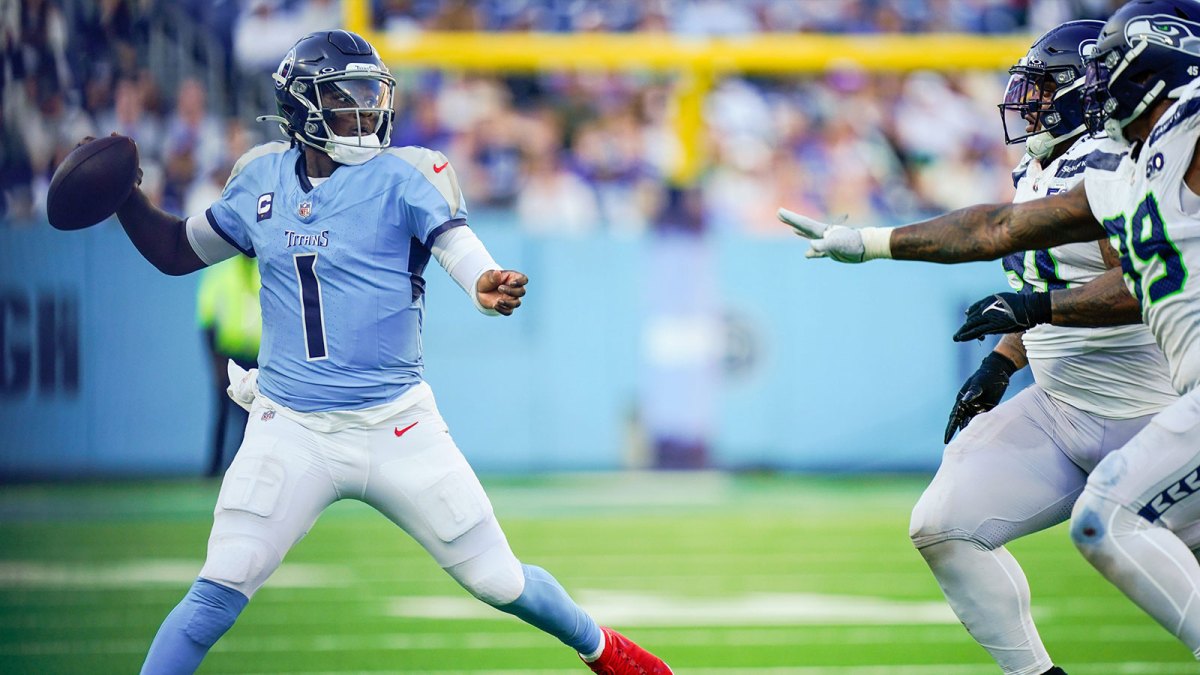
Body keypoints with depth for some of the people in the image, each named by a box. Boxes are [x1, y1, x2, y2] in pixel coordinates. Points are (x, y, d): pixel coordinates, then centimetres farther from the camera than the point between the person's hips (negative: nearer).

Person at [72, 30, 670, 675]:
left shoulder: (403, 177, -6)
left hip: (397, 428, -1)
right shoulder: (261, 181, 4)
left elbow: (463, 253, -21)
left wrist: (490, 287, -44)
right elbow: (176, 252, 17)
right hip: (291, 433, 1)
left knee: (500, 581, 6)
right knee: (219, 593, -12)